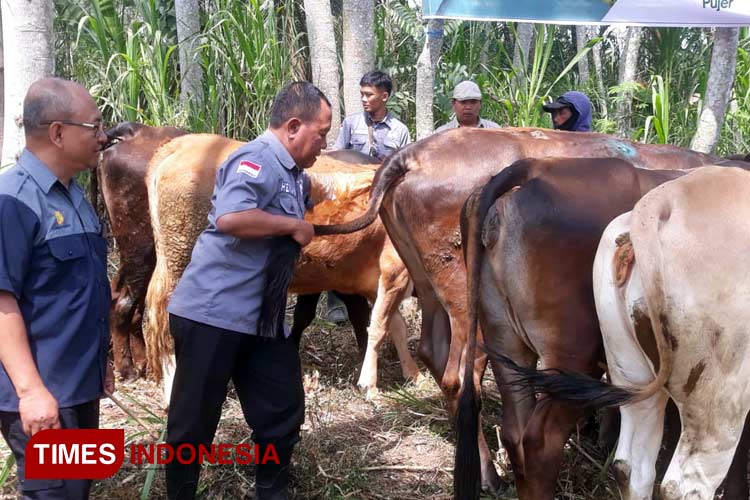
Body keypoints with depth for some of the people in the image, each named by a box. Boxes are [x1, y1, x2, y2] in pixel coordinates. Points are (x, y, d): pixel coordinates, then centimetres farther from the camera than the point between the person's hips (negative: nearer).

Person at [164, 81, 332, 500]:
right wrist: (293, 225, -21)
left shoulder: (291, 172, 14)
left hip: (263, 318, 9)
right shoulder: (257, 160, -15)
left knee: (283, 412, 13)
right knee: (195, 421, 5)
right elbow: (230, 217, -31)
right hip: (212, 312, -9)